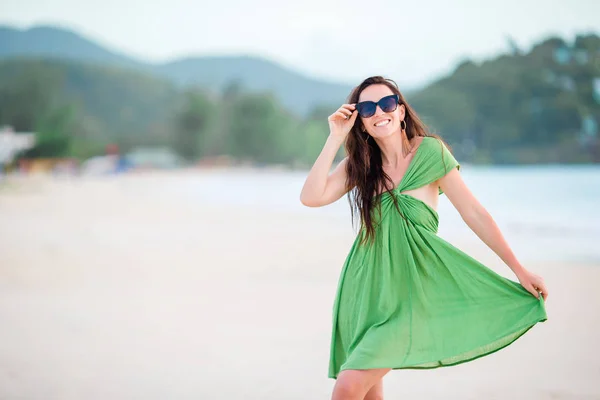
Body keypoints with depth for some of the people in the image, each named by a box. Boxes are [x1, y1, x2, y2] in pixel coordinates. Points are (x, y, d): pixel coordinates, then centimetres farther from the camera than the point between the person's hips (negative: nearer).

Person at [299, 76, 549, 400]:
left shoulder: (430, 152, -7)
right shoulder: (360, 163, 4)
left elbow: (473, 213, -5)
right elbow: (311, 197, -9)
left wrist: (519, 270, -4)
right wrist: (336, 138, -9)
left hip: (406, 290, -4)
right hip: (363, 285, 5)